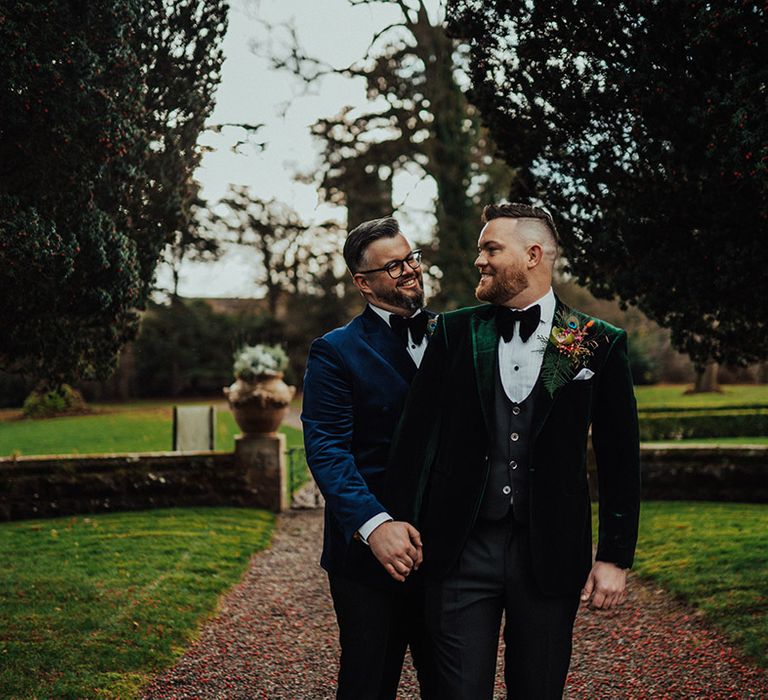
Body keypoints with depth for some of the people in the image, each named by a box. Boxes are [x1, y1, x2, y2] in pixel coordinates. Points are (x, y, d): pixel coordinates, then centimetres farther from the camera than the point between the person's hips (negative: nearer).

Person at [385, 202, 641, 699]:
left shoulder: (600, 344, 1)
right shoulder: (455, 332, 5)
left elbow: (621, 459, 2)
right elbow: (416, 435, 5)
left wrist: (616, 557, -1)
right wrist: (401, 528, 0)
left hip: (549, 553, 0)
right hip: (463, 547, 1)